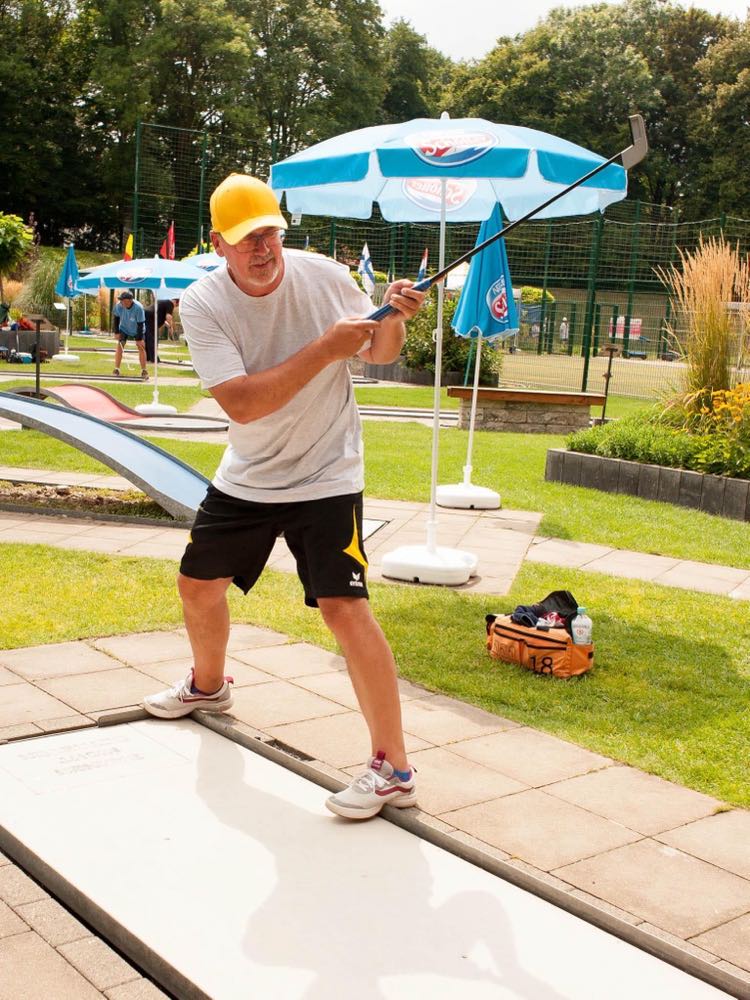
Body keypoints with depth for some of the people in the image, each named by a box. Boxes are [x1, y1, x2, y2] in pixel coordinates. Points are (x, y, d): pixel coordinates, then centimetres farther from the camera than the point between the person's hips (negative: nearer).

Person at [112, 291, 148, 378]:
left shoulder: (138, 308, -34)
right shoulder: (119, 305, -25)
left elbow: (140, 324, -27)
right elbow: (116, 318, -6)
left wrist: (139, 339, -24)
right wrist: (116, 332, -8)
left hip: (137, 331, -3)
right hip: (124, 329, 3)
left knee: (141, 347, -10)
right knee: (119, 346, -8)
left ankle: (144, 371, -3)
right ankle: (116, 370, -4)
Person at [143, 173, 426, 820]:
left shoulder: (324, 275, -13)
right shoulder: (202, 305, -15)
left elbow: (380, 353, 2)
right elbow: (243, 404, -28)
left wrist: (393, 319, -20)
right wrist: (325, 349, -33)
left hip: (325, 475, -3)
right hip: (246, 477, 4)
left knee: (344, 607, -15)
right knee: (198, 583, 18)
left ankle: (393, 769, -7)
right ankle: (209, 686, 50)